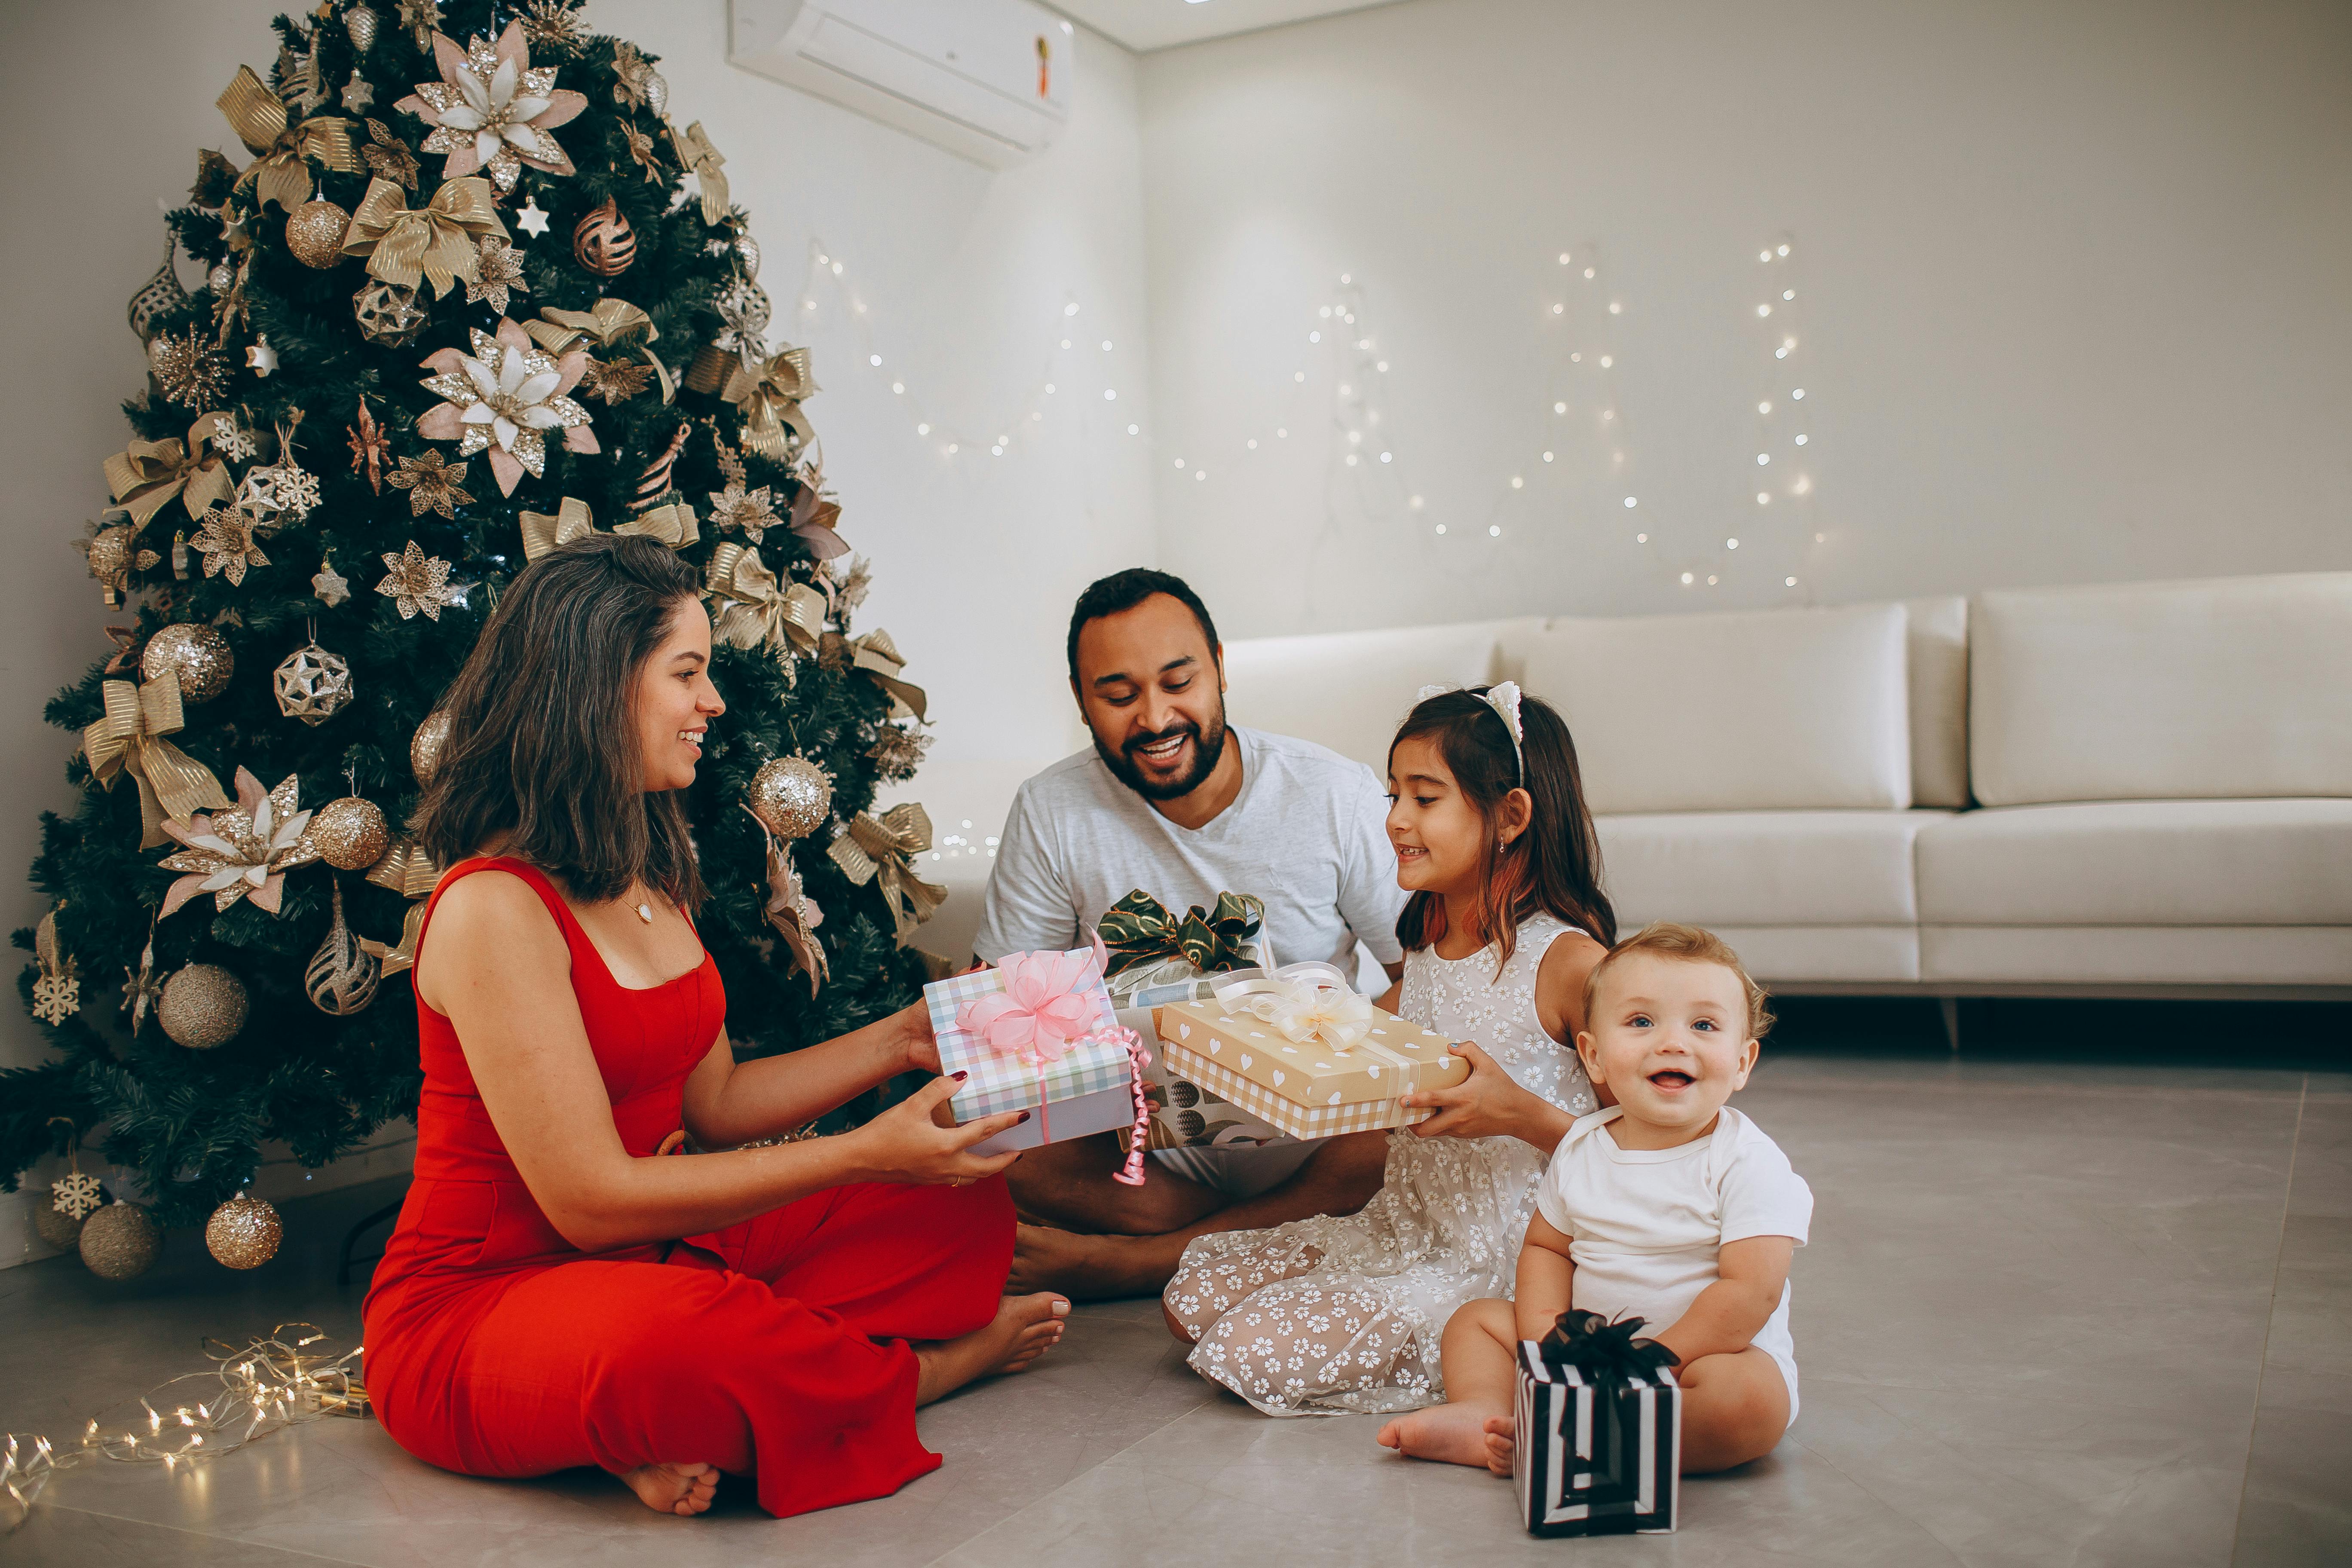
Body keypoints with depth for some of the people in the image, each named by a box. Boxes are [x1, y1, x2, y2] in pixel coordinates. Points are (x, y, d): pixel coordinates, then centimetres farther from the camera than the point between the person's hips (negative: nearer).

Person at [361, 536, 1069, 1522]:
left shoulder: (651, 873, 9)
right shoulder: (492, 909, -21)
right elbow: (591, 1201, -24)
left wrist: (899, 1041, 4)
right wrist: (864, 1155, -23)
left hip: (655, 1257, 8)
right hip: (479, 1302, -8)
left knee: (965, 1205, -2)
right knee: (671, 1342, -41)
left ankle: (697, 1424, -17)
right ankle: (914, 1370, -9)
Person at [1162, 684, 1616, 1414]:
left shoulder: (1569, 961, -18)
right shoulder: (1423, 943, 7)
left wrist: (1520, 1113, -30)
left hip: (1489, 1264, -8)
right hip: (1397, 1228, 8)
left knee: (1248, 1353, -17)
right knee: (1191, 1300, 4)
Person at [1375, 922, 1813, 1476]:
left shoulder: (1749, 1162, -14)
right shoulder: (1581, 1147, 2)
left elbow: (1752, 1293, -21)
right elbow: (1546, 1246, 11)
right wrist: (1545, 1336, -9)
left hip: (1709, 1354, -5)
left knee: (1753, 1395, -36)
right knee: (1478, 1318, 4)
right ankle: (1483, 1413, -24)